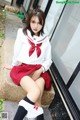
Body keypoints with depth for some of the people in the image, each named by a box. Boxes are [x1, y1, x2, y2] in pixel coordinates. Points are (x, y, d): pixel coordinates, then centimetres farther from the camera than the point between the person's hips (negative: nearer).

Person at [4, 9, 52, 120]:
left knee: (38, 89, -29)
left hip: (39, 70, 3)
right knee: (36, 92, -29)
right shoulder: (22, 34, 4)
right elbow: (16, 53, 6)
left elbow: (48, 60, 10)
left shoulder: (45, 40, 12)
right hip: (22, 68, -3)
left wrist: (40, 70, -6)